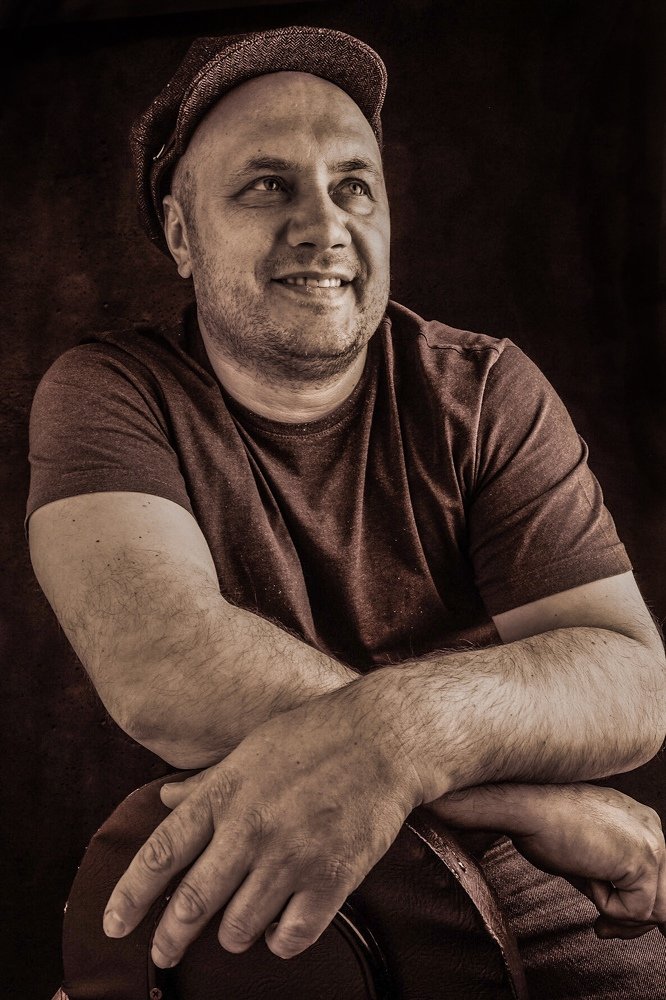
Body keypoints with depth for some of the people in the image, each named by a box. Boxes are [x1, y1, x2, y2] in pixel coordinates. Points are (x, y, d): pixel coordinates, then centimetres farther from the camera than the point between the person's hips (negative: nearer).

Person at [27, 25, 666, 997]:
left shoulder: (486, 393, -3)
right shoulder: (107, 394, -7)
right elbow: (160, 667, -25)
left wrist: (405, 724, -36)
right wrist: (537, 801, -26)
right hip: (224, 907, -1)